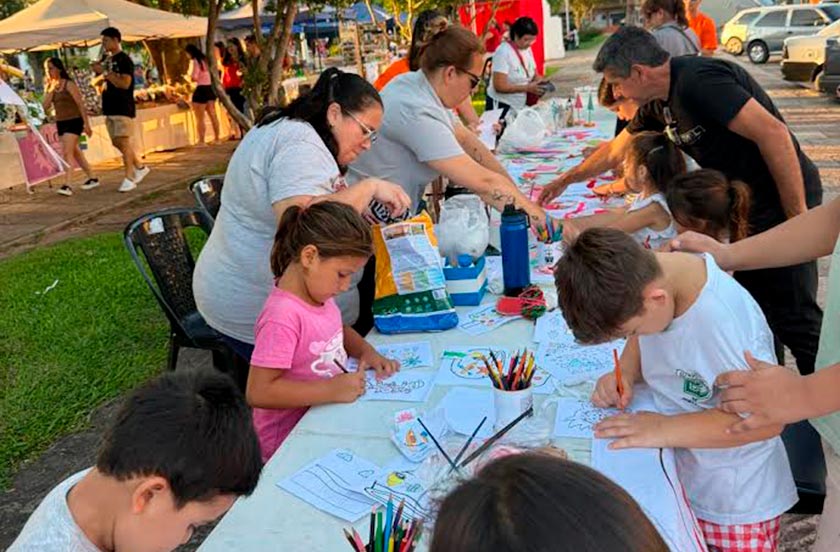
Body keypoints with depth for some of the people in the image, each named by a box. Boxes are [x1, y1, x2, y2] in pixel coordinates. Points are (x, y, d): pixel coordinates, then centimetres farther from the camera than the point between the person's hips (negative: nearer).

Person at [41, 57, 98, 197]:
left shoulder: (69, 84, -9)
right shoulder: (50, 87, 10)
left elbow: (81, 104, -11)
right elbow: (45, 106, 0)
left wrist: (86, 124, -15)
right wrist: (51, 89, -7)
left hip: (74, 121, -8)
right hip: (60, 123, 8)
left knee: (67, 153, -17)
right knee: (75, 153, 13)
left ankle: (67, 185, -20)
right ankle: (92, 178, 25)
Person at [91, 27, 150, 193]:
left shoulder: (124, 60, -9)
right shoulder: (106, 59, 15)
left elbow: (125, 83, -20)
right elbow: (98, 81, 22)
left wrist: (104, 72, -20)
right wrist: (98, 72, 2)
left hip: (123, 108, -8)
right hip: (110, 108, 8)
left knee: (123, 142, -10)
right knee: (117, 142, 11)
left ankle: (129, 178, -6)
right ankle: (140, 168, 25)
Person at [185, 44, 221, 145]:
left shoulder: (194, 61, -12)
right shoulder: (204, 59, 13)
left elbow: (194, 78, -18)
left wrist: (189, 74, 3)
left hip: (201, 90, -8)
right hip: (209, 88, 8)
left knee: (200, 118, -5)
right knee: (212, 115, 12)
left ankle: (201, 141, -6)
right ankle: (216, 138, 17)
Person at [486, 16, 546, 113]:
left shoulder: (527, 49, 4)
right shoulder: (503, 52, -17)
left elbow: (534, 74, 16)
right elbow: (499, 86, -23)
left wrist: (540, 81, -7)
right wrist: (527, 88, -24)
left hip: (521, 104, 7)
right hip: (501, 105, -7)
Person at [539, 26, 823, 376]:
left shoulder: (697, 81, -22)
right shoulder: (659, 103, 7)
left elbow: (773, 132, -26)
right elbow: (614, 151, 22)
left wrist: (798, 217, -23)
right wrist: (565, 180, 30)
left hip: (784, 202, -9)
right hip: (748, 204, 9)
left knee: (793, 317, -4)